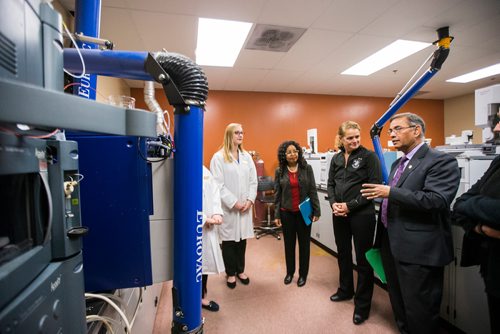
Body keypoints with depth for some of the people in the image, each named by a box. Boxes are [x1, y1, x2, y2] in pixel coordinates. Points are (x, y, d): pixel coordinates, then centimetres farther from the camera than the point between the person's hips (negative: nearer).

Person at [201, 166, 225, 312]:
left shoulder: (204, 170, 11)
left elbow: (215, 190, 7)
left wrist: (217, 213, -6)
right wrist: (204, 219, -16)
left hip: (209, 225, 7)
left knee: (207, 260, 17)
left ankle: (202, 296, 37)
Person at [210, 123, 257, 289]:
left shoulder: (247, 156, 9)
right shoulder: (218, 157, -6)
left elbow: (253, 181, 7)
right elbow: (218, 185, -11)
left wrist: (250, 200, -5)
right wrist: (234, 203, -14)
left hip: (245, 206, 4)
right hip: (228, 207, -4)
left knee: (242, 239, 13)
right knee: (229, 240, 9)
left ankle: (240, 270, 33)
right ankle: (231, 273, 28)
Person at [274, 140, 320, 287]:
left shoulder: (307, 168, -3)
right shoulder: (279, 171, -2)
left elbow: (313, 190, -2)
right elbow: (277, 194, 1)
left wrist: (316, 211, -4)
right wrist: (276, 215, 0)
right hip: (287, 213, 1)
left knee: (304, 243, 12)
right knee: (289, 243, 14)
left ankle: (303, 274, 30)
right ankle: (290, 272, 34)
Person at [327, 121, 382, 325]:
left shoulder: (369, 156, -7)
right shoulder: (336, 159, 9)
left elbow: (374, 186, -12)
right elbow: (330, 184, 10)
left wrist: (350, 206, -16)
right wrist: (333, 203, -8)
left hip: (362, 214, -5)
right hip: (339, 215, 5)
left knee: (363, 259, 7)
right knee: (343, 253, 19)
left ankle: (362, 305, 25)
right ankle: (345, 290, 41)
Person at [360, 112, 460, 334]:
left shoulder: (441, 161, -11)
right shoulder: (398, 163, 15)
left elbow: (437, 201, -25)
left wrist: (390, 192, -26)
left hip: (418, 250, -8)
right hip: (392, 245, 8)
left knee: (419, 311, 8)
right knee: (399, 303, 23)